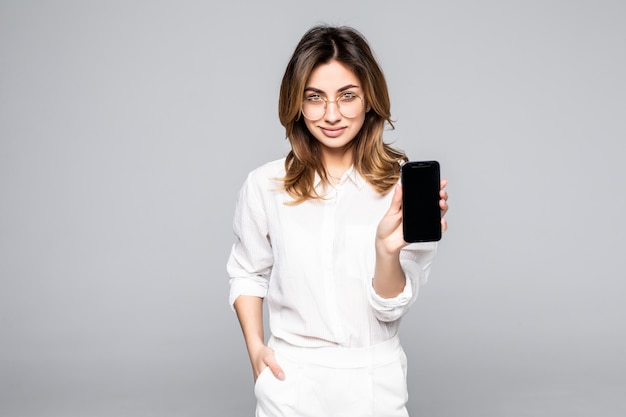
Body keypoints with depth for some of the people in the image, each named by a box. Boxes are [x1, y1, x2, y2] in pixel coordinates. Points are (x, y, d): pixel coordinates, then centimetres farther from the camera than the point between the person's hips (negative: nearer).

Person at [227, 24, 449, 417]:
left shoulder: (405, 184, -10)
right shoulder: (265, 186, -7)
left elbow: (392, 307, -11)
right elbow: (247, 272, 8)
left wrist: (388, 249, -29)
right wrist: (254, 344, -4)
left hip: (375, 382, 0)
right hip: (291, 377, 1)